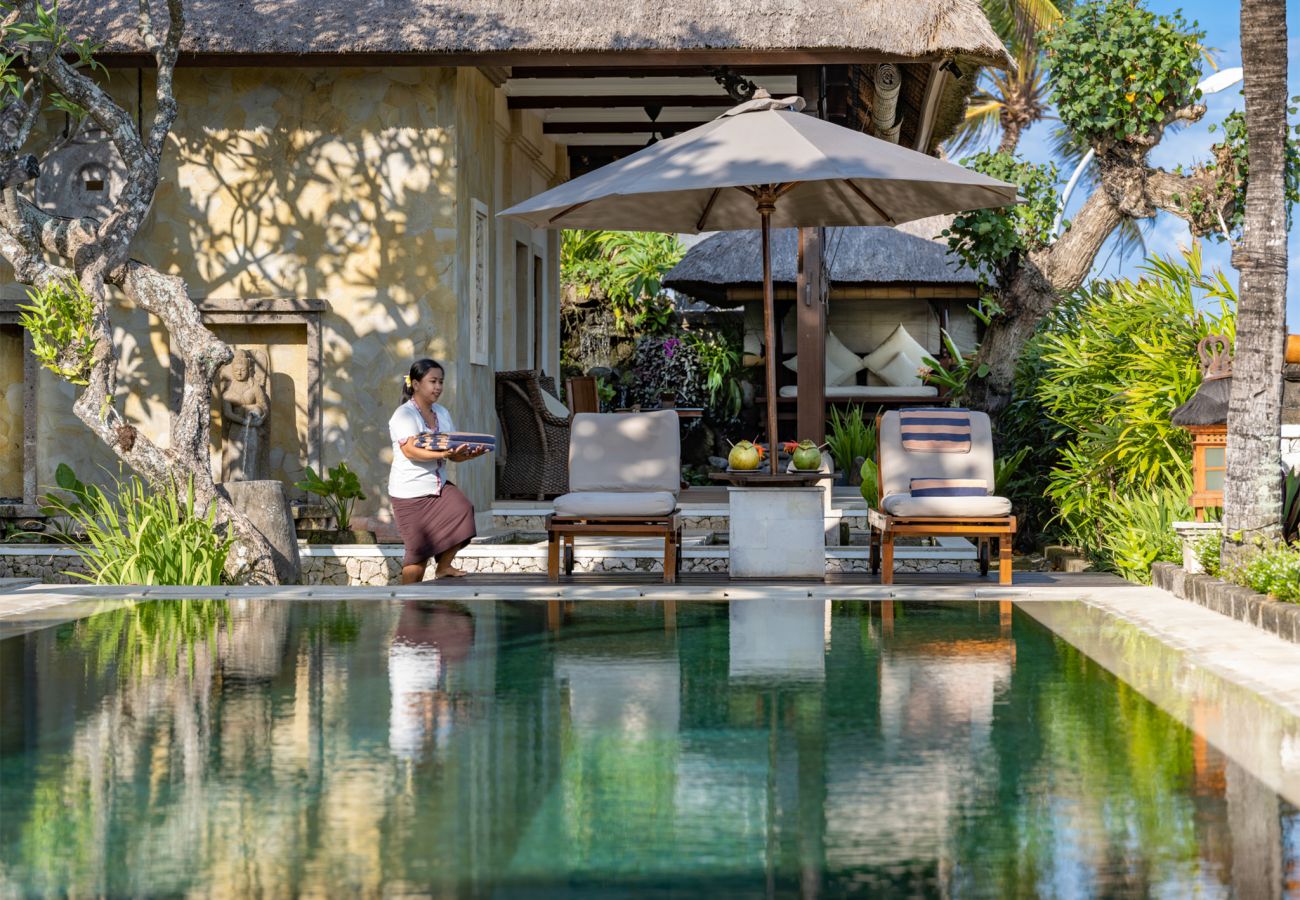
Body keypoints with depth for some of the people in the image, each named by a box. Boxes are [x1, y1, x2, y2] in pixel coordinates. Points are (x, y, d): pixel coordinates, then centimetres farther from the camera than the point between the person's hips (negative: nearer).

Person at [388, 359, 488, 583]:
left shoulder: (442, 413, 9)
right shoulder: (404, 415, -12)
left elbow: (454, 454, 5)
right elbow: (410, 450, -27)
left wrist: (470, 453, -17)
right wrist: (443, 453, -40)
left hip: (439, 487, 6)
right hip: (410, 491, -6)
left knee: (462, 509, -20)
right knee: (420, 548, -3)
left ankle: (444, 567, -1)